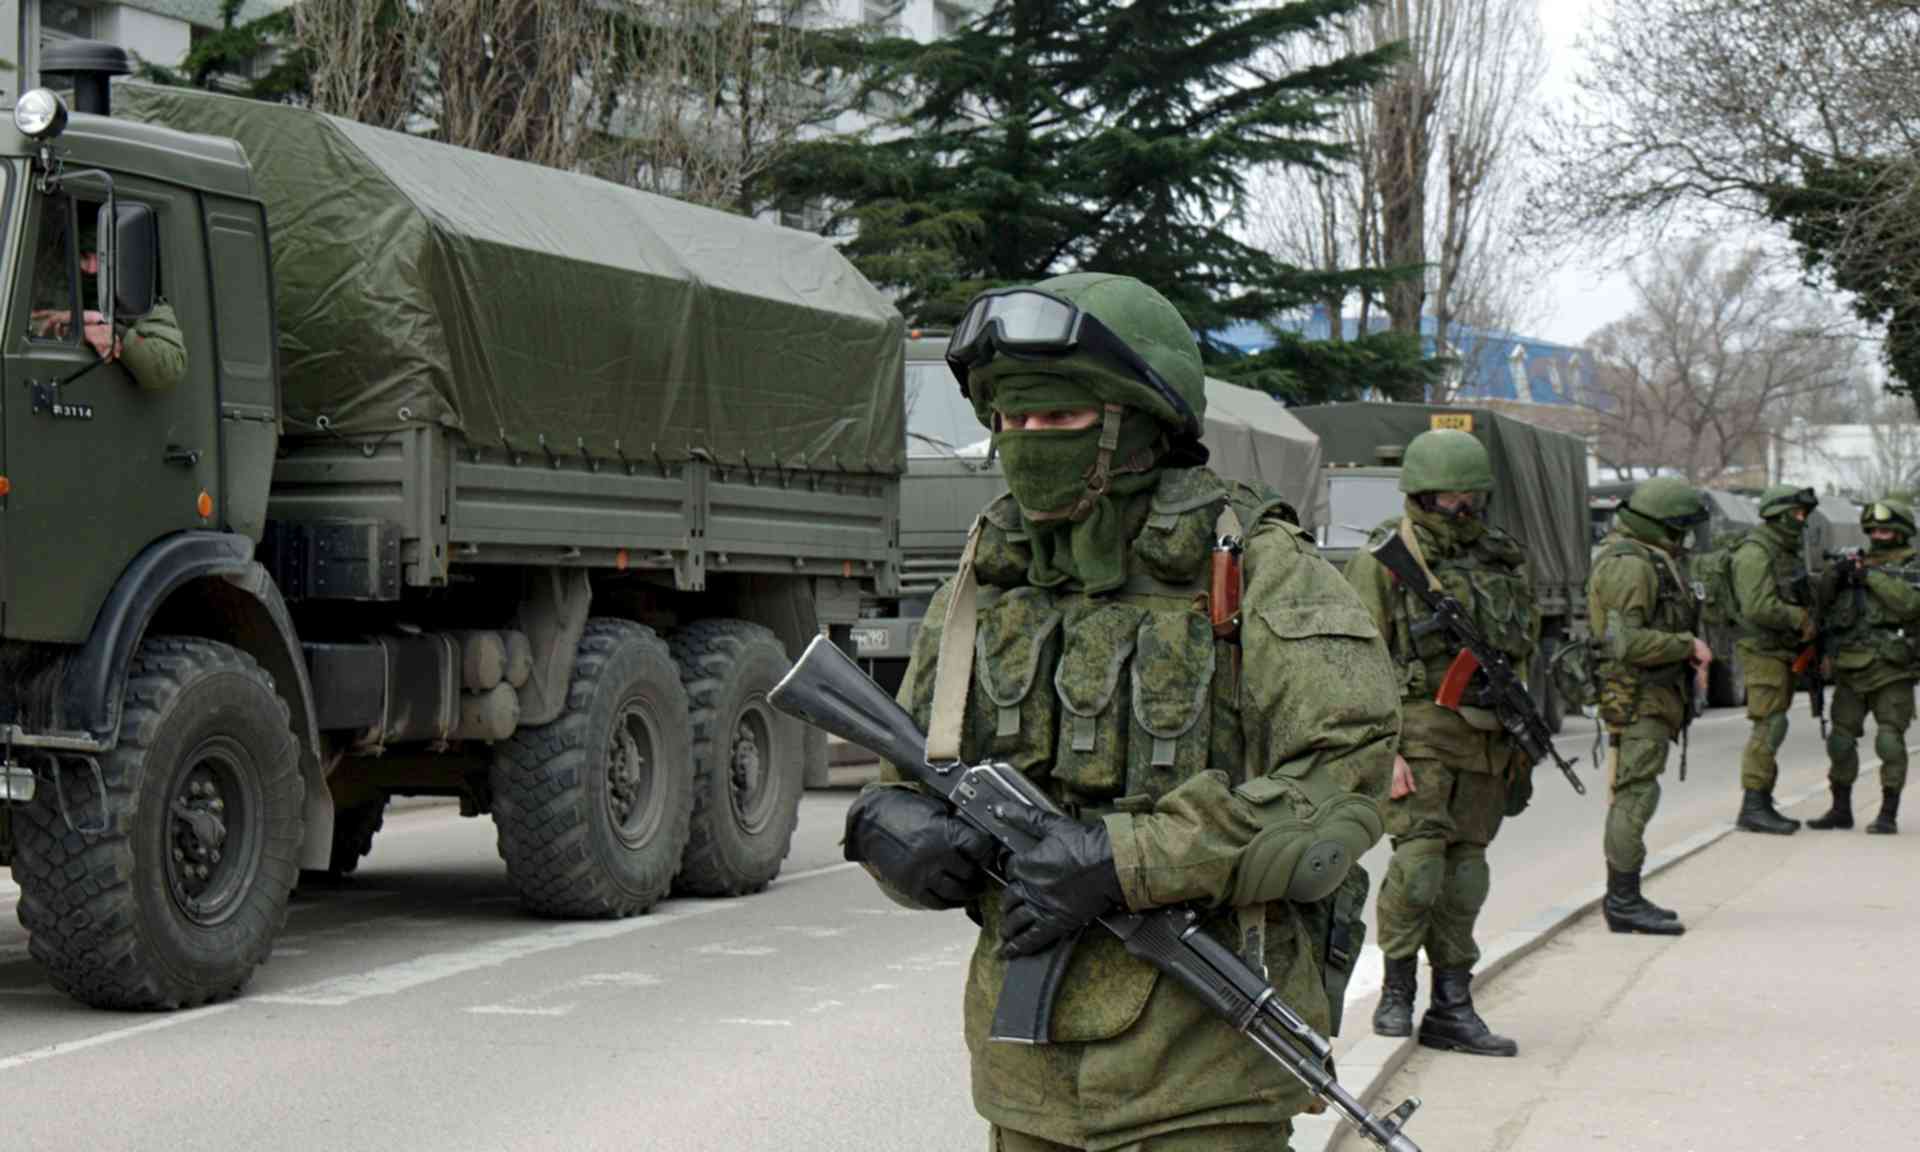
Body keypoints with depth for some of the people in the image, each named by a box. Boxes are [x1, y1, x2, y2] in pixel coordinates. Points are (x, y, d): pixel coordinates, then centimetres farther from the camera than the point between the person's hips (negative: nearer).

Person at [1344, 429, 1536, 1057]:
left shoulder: (1501, 557, 14)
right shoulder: (1385, 559, -4)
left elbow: (1523, 654, 21)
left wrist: (1521, 750, 18)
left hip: (1486, 742, 6)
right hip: (1418, 736, -6)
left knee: (1465, 871, 7)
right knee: (1419, 859, -14)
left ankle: (1452, 1009, 12)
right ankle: (1396, 993, 2)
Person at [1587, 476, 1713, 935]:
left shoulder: (1650, 560, 17)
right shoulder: (1628, 564, -17)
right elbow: (1626, 641, -24)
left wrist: (1691, 657, 10)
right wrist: (1688, 645, -15)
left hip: (1654, 696, 11)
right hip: (1636, 696, -11)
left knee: (1629, 796, 14)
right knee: (1635, 796, -10)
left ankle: (1622, 897, 20)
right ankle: (1624, 903, -9)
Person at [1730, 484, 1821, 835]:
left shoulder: (1787, 551, 15)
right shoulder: (1755, 552, -16)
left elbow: (1801, 598, 22)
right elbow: (1758, 607, -26)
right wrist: (1802, 620, -16)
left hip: (1783, 651, 10)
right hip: (1762, 651, -10)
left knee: (1773, 727, 9)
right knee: (1769, 727, -13)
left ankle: (1763, 806, 12)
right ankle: (1753, 806, -12)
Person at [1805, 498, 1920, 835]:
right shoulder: (1857, 563, 16)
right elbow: (1822, 597, 9)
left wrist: (1873, 577, -20)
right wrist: (1833, 575, -11)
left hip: (1891, 671, -5)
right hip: (1851, 671, 5)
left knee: (1890, 741, -7)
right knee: (1841, 739, 5)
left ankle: (1889, 814, -2)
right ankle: (1841, 810, 14)